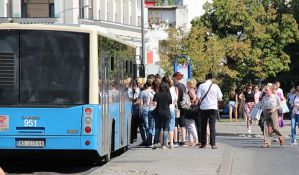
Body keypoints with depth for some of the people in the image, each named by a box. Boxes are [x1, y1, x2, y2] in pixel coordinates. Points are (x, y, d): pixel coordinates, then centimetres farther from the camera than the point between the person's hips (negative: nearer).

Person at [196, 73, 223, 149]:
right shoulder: (215, 86, -1)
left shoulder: (201, 86, -3)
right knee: (212, 126, 0)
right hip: (213, 107, 0)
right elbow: (220, 98, 1)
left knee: (203, 126, 10)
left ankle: (203, 143, 13)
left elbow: (198, 97, -7)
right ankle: (213, 144, -6)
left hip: (203, 108, 0)